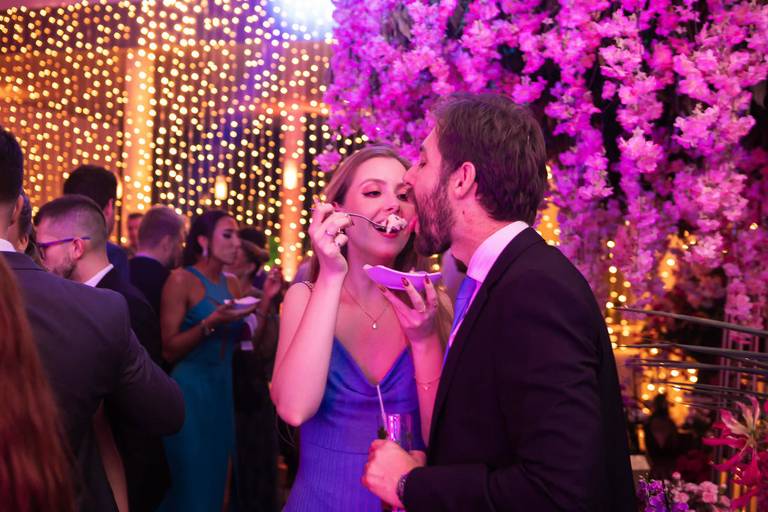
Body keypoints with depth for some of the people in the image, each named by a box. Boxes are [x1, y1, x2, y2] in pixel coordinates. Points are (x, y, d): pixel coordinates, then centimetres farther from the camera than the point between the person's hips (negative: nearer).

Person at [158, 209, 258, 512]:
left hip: (224, 389, 7)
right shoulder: (181, 280, -9)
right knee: (191, 482, -1)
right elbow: (168, 350, -14)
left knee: (219, 480, 11)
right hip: (190, 390, -7)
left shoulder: (232, 284, 11)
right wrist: (210, 323, -24)